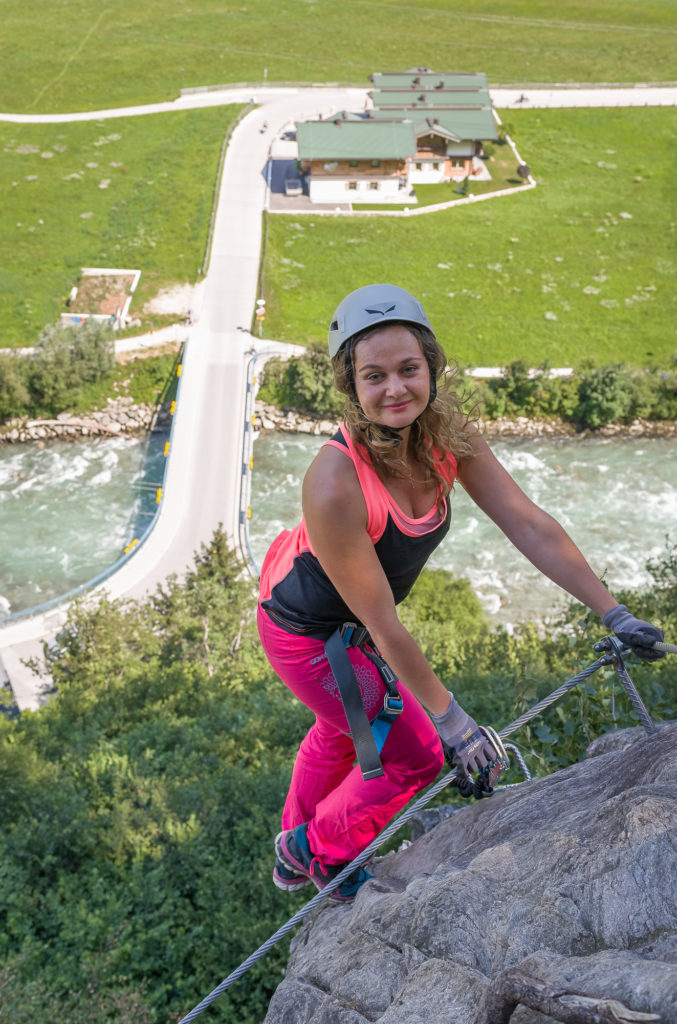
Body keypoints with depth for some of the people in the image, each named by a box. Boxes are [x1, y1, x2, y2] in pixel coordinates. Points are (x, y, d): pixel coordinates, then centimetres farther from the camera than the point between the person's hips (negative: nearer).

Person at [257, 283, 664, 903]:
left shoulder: (449, 438, -20)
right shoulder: (334, 486, -39)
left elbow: (530, 526, -14)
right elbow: (381, 624, -30)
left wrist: (614, 614, -14)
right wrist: (448, 717, -23)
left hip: (348, 623, 7)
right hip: (307, 635, -7)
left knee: (342, 730, 30)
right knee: (414, 755, 6)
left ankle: (296, 857, 59)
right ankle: (322, 851, 35)